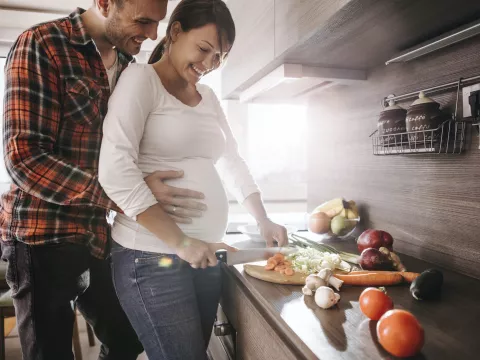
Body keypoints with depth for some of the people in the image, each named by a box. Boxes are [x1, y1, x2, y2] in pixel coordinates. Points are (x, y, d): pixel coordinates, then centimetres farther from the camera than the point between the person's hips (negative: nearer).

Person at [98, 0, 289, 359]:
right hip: (152, 256, -6)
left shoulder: (208, 97, 14)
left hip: (205, 253, 7)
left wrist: (264, 221, 13)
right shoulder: (142, 78, -5)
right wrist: (180, 242, -18)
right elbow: (115, 170, -17)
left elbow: (233, 162, 21)